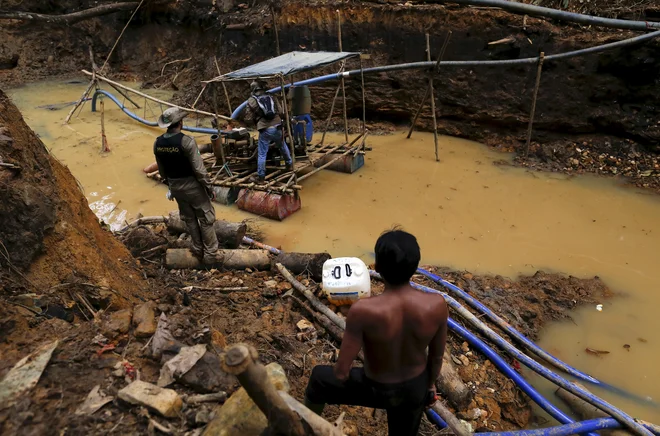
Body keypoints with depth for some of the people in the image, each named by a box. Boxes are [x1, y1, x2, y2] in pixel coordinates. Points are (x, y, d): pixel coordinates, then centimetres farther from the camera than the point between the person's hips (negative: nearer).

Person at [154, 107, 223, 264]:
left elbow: (161, 170, 8)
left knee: (189, 219, 20)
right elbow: (199, 169, -21)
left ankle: (198, 250, 30)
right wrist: (209, 187, -10)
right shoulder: (186, 141, -23)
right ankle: (211, 254, 13)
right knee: (206, 219, 7)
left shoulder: (158, 143, -3)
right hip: (192, 185, -6)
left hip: (175, 186, 6)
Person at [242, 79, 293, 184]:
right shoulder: (272, 98, 9)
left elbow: (248, 119, 0)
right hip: (277, 127, 3)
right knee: (283, 146, 28)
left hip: (265, 130, -3)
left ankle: (261, 177, 9)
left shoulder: (251, 101, 1)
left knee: (262, 154, 4)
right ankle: (289, 164, 44)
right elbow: (280, 112, 4)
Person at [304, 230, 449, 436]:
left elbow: (341, 371, -25)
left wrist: (341, 374, 0)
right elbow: (437, 356, -7)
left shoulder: (363, 311, -37)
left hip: (377, 390, -3)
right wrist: (430, 384, 14)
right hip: (415, 388, 3)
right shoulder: (437, 304, -26)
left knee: (319, 377, 25)